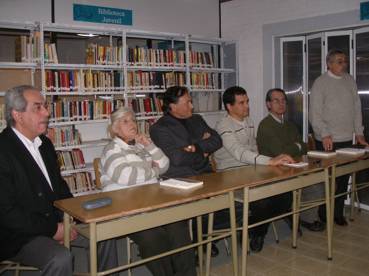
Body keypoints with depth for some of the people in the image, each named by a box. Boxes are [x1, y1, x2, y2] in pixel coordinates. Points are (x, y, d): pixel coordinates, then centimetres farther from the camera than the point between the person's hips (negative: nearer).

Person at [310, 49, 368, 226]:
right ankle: (324, 216, 17)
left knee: (343, 178, 10)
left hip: (347, 139, 5)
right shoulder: (320, 83, -5)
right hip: (327, 141, -5)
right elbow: (315, 113, -10)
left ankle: (338, 213, 23)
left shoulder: (350, 81, 11)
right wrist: (325, 135, -19)